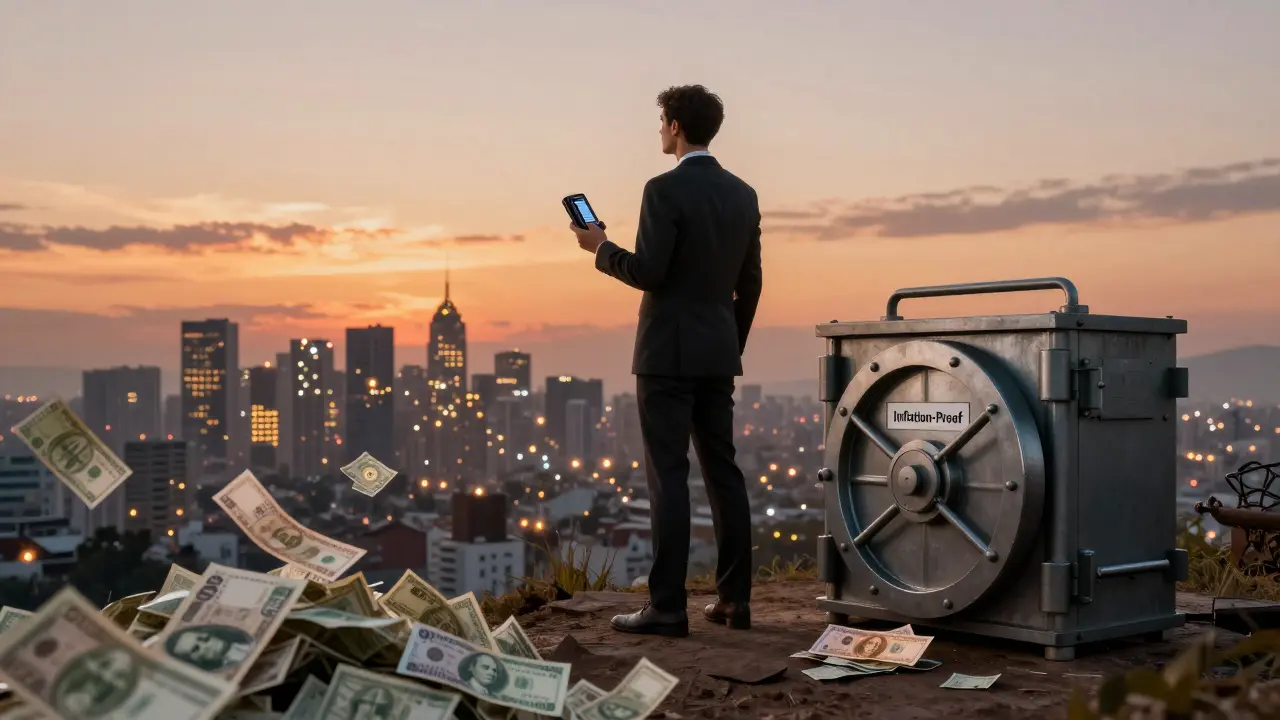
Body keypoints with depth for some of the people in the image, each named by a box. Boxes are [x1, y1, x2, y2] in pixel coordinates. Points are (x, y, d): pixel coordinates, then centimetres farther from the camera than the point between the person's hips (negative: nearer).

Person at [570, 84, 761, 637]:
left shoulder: (664, 190, -12)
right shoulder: (742, 194, 11)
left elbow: (647, 272, -17)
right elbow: (749, 284, 14)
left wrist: (600, 247, 0)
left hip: (668, 352, -7)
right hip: (719, 354, 7)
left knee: (668, 478, -6)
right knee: (723, 472, 11)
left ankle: (667, 607, -4)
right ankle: (735, 598, 14)